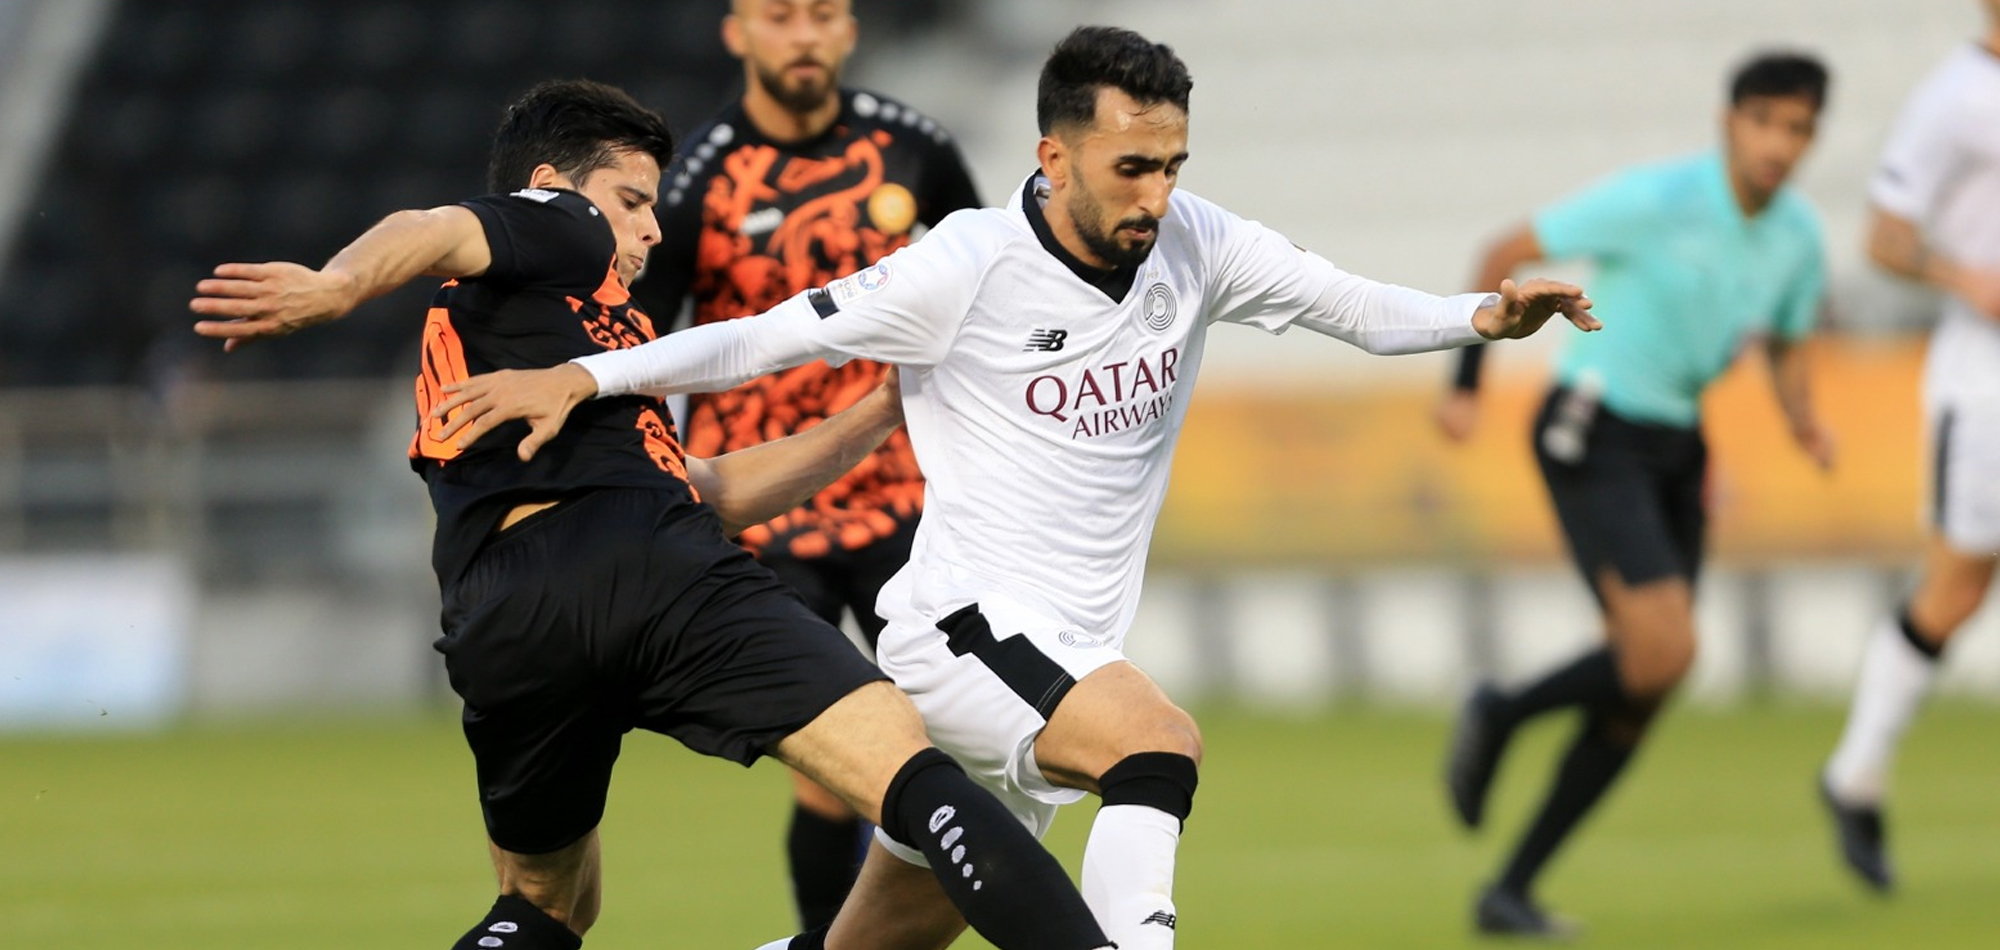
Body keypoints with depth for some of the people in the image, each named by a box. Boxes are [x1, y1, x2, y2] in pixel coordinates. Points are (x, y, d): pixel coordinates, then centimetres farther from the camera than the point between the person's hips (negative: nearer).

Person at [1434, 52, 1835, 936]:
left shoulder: (1797, 233, 2)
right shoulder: (1655, 199, -17)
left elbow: (1786, 351, 17)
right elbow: (1505, 254, -10)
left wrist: (1804, 422, -5)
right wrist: (1466, 385, -12)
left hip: (1672, 450, 7)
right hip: (1593, 438, -7)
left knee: (1640, 694, 2)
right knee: (1664, 653, -22)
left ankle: (1511, 891, 11)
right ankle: (1500, 714, 6)